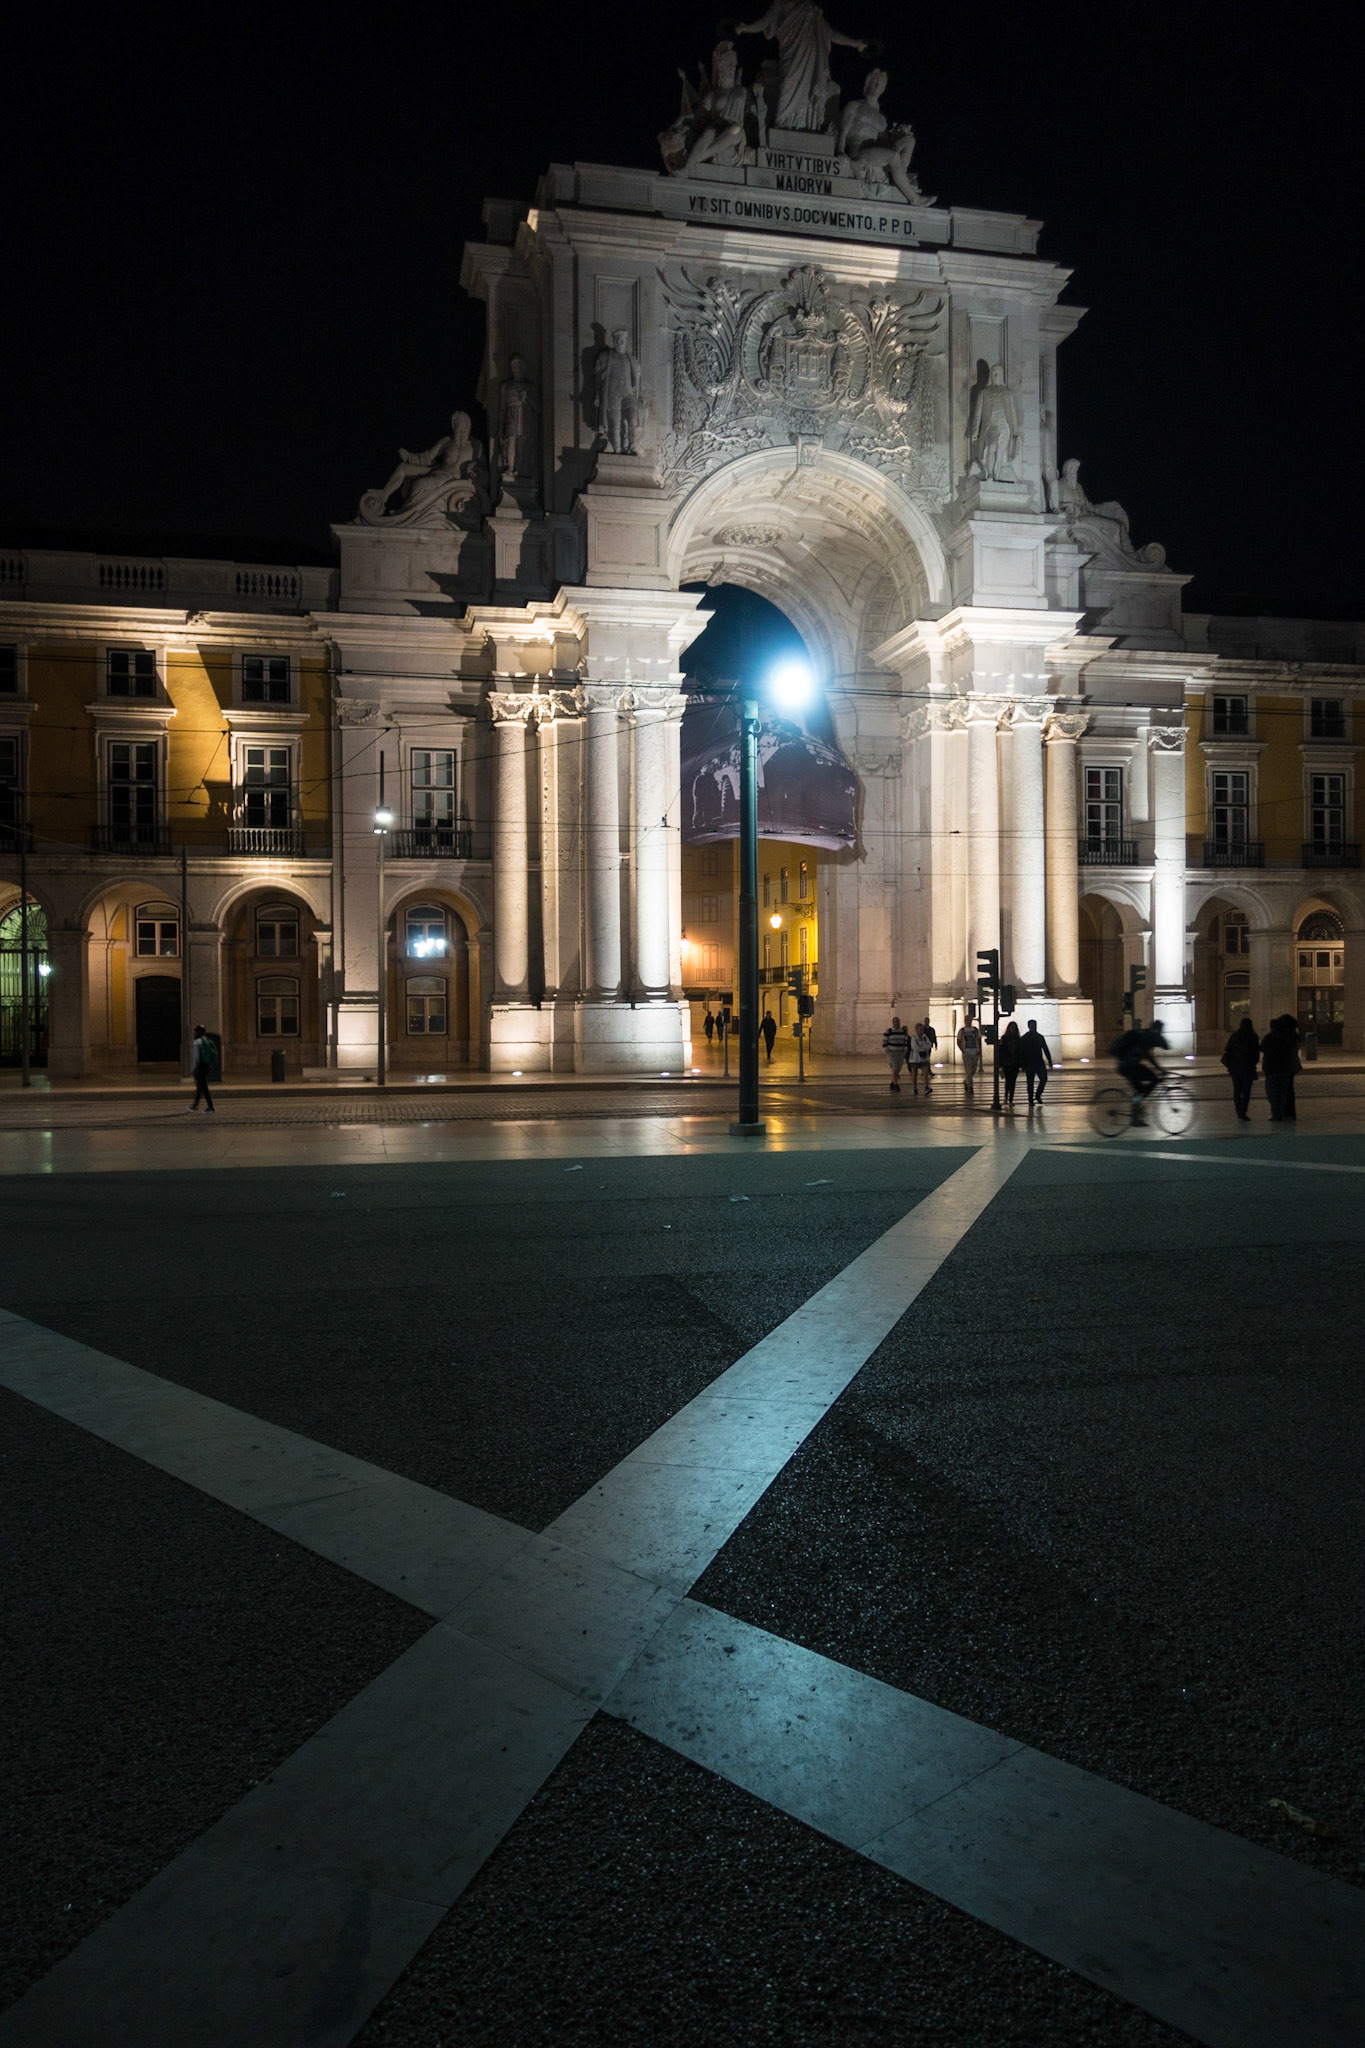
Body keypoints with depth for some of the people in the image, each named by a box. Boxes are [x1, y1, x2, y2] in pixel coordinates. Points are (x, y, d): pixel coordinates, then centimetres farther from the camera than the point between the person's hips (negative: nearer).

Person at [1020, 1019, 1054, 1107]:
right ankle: (1030, 1100, 10)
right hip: (1029, 1064, -3)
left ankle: (1038, 1095, 9)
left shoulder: (1040, 1037, 10)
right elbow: (1021, 1053, -3)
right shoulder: (1024, 1039, -1)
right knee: (1030, 1083, 0)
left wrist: (1050, 1061, 6)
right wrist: (1022, 1065, -10)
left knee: (1044, 1079, -11)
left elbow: (1046, 1050, 12)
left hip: (1039, 1062, 3)